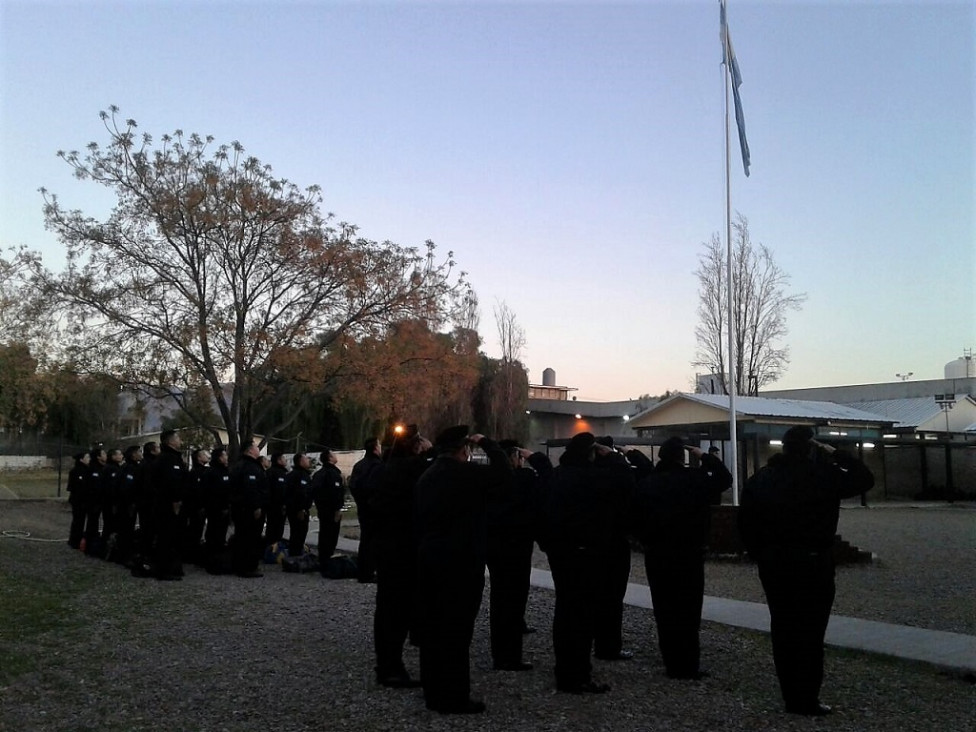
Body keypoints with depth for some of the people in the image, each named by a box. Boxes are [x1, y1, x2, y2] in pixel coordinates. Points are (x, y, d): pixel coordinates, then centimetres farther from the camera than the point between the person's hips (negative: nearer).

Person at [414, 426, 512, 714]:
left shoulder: (427, 475, 11)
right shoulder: (464, 472, -14)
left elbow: (419, 517, 13)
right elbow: (503, 473, -12)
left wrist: (425, 548, 17)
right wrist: (486, 443, -2)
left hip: (429, 559, 8)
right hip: (459, 561, -8)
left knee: (432, 626, 13)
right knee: (456, 629, -1)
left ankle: (433, 690, 23)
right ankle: (453, 697, 4)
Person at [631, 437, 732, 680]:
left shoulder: (646, 483, 2)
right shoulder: (695, 479, -10)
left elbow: (637, 518, 4)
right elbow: (724, 479, 2)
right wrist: (704, 456, 6)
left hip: (656, 555, 4)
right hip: (689, 554, -3)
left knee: (664, 610, 9)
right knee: (688, 611, 2)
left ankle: (672, 664, 14)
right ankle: (687, 666, 4)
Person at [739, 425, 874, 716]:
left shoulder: (762, 477, 4)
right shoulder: (822, 473, -11)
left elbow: (745, 521, 5)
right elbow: (864, 479, 1)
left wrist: (760, 554, 12)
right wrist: (836, 454, 5)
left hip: (773, 563, 5)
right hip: (813, 562, -5)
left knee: (783, 630, 11)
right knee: (810, 633, 2)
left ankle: (792, 698, 19)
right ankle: (807, 701, 7)